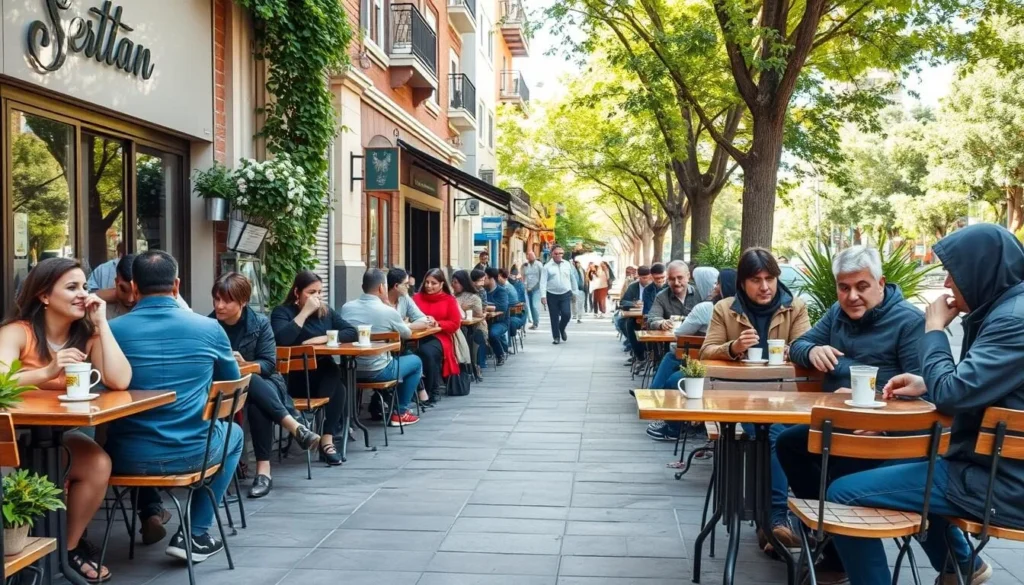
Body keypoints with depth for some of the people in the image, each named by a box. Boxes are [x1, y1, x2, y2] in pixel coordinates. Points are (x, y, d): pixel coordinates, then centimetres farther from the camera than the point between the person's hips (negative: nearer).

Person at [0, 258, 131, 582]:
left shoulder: (86, 335, 2)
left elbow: (120, 381, -16)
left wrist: (101, 323, -13)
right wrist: (48, 371, -39)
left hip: (59, 436, 4)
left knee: (98, 465, -25)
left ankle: (69, 547, -1)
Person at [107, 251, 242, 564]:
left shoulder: (113, 330, -6)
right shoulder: (209, 328, -5)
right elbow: (232, 381, 12)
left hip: (128, 457, 2)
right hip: (192, 453, -2)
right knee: (234, 434, 32)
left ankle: (150, 514, 39)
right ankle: (195, 534, 23)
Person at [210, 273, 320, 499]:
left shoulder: (260, 323, -4)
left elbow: (269, 364, -8)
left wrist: (245, 365, -28)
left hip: (264, 384, 0)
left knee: (257, 405, -36)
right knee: (249, 383, -35)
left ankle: (264, 469, -36)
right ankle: (295, 427, -37)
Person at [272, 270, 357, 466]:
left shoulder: (326, 312, 14)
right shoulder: (282, 312, -1)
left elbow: (352, 332, 5)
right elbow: (282, 339, -22)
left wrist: (323, 338, -9)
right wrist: (305, 312, -17)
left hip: (325, 375, 5)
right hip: (295, 378, -5)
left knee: (335, 378, -31)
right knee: (335, 384, -32)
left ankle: (327, 439, -29)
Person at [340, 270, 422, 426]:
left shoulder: (346, 307, -1)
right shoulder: (388, 311, -14)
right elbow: (407, 334, 5)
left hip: (352, 370, 6)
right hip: (378, 372, -6)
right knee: (415, 361, 20)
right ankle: (400, 413, 20)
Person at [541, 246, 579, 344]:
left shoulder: (567, 265, 6)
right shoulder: (547, 266, -2)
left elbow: (572, 279, 14)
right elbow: (543, 282, -6)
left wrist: (575, 292, 14)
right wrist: (543, 296, -14)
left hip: (566, 294, 1)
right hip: (552, 295, -1)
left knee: (566, 314, -9)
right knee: (554, 317, 3)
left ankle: (562, 329, 22)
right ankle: (556, 337, 16)